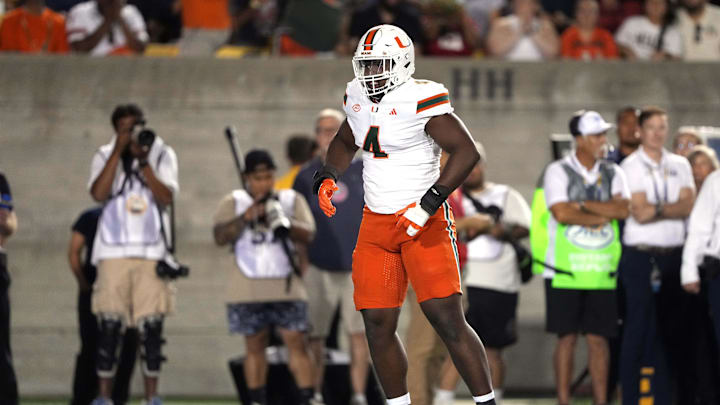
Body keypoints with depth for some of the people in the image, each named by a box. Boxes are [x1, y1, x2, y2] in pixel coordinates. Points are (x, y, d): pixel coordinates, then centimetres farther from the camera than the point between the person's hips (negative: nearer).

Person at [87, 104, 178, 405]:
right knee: (109, 325, -6)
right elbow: (98, 193, -10)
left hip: (151, 253, 1)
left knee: (152, 325, -2)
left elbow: (167, 197, -5)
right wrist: (119, 151, -10)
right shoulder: (105, 156, 8)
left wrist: (144, 162, -12)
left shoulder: (162, 155, 9)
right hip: (114, 252, -1)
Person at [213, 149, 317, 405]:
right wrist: (245, 218, -22)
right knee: (255, 346, 4)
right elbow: (220, 237, -8)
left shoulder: (292, 200, 7)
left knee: (297, 342, -8)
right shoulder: (233, 202, 4)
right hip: (248, 289, 0)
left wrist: (286, 223, -23)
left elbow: (308, 235, -4)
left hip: (286, 286, 0)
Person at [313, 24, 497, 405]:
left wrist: (429, 204, -25)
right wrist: (327, 177, 7)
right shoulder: (359, 98, 8)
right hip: (376, 224, 7)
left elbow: (466, 151, -19)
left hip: (423, 222, -7)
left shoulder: (420, 100, -15)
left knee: (448, 320, -14)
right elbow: (344, 143, 27)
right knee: (378, 326, 3)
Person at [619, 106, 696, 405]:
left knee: (672, 327, 4)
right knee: (639, 327, -6)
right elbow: (639, 212, -11)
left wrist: (656, 209, -12)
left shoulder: (680, 165, 12)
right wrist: (674, 208, -6)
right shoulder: (630, 166, -1)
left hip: (673, 255, 4)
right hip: (640, 256, -4)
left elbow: (688, 206, 0)